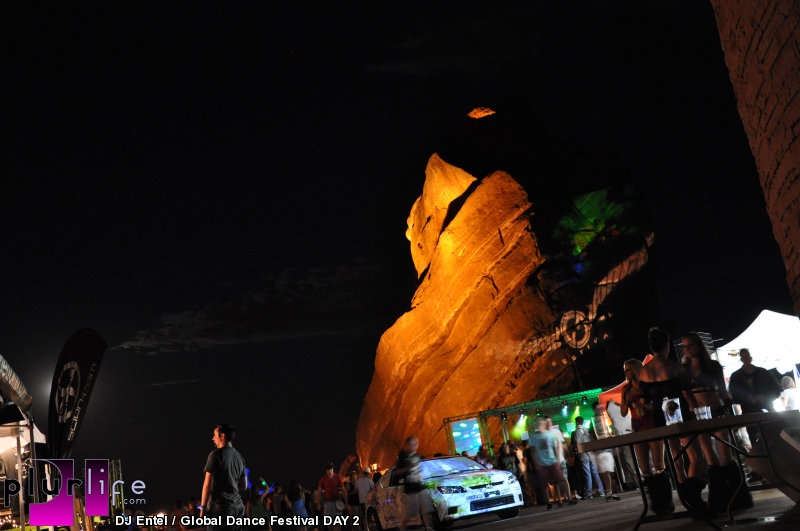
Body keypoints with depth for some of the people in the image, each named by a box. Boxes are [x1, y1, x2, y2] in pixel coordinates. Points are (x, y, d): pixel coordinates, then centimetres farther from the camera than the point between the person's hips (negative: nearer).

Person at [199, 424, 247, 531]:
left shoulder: (216, 454, -6)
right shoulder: (239, 456, 13)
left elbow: (207, 483, -9)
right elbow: (244, 486, 19)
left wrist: (202, 508, -5)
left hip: (220, 506, -6)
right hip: (238, 507, 7)